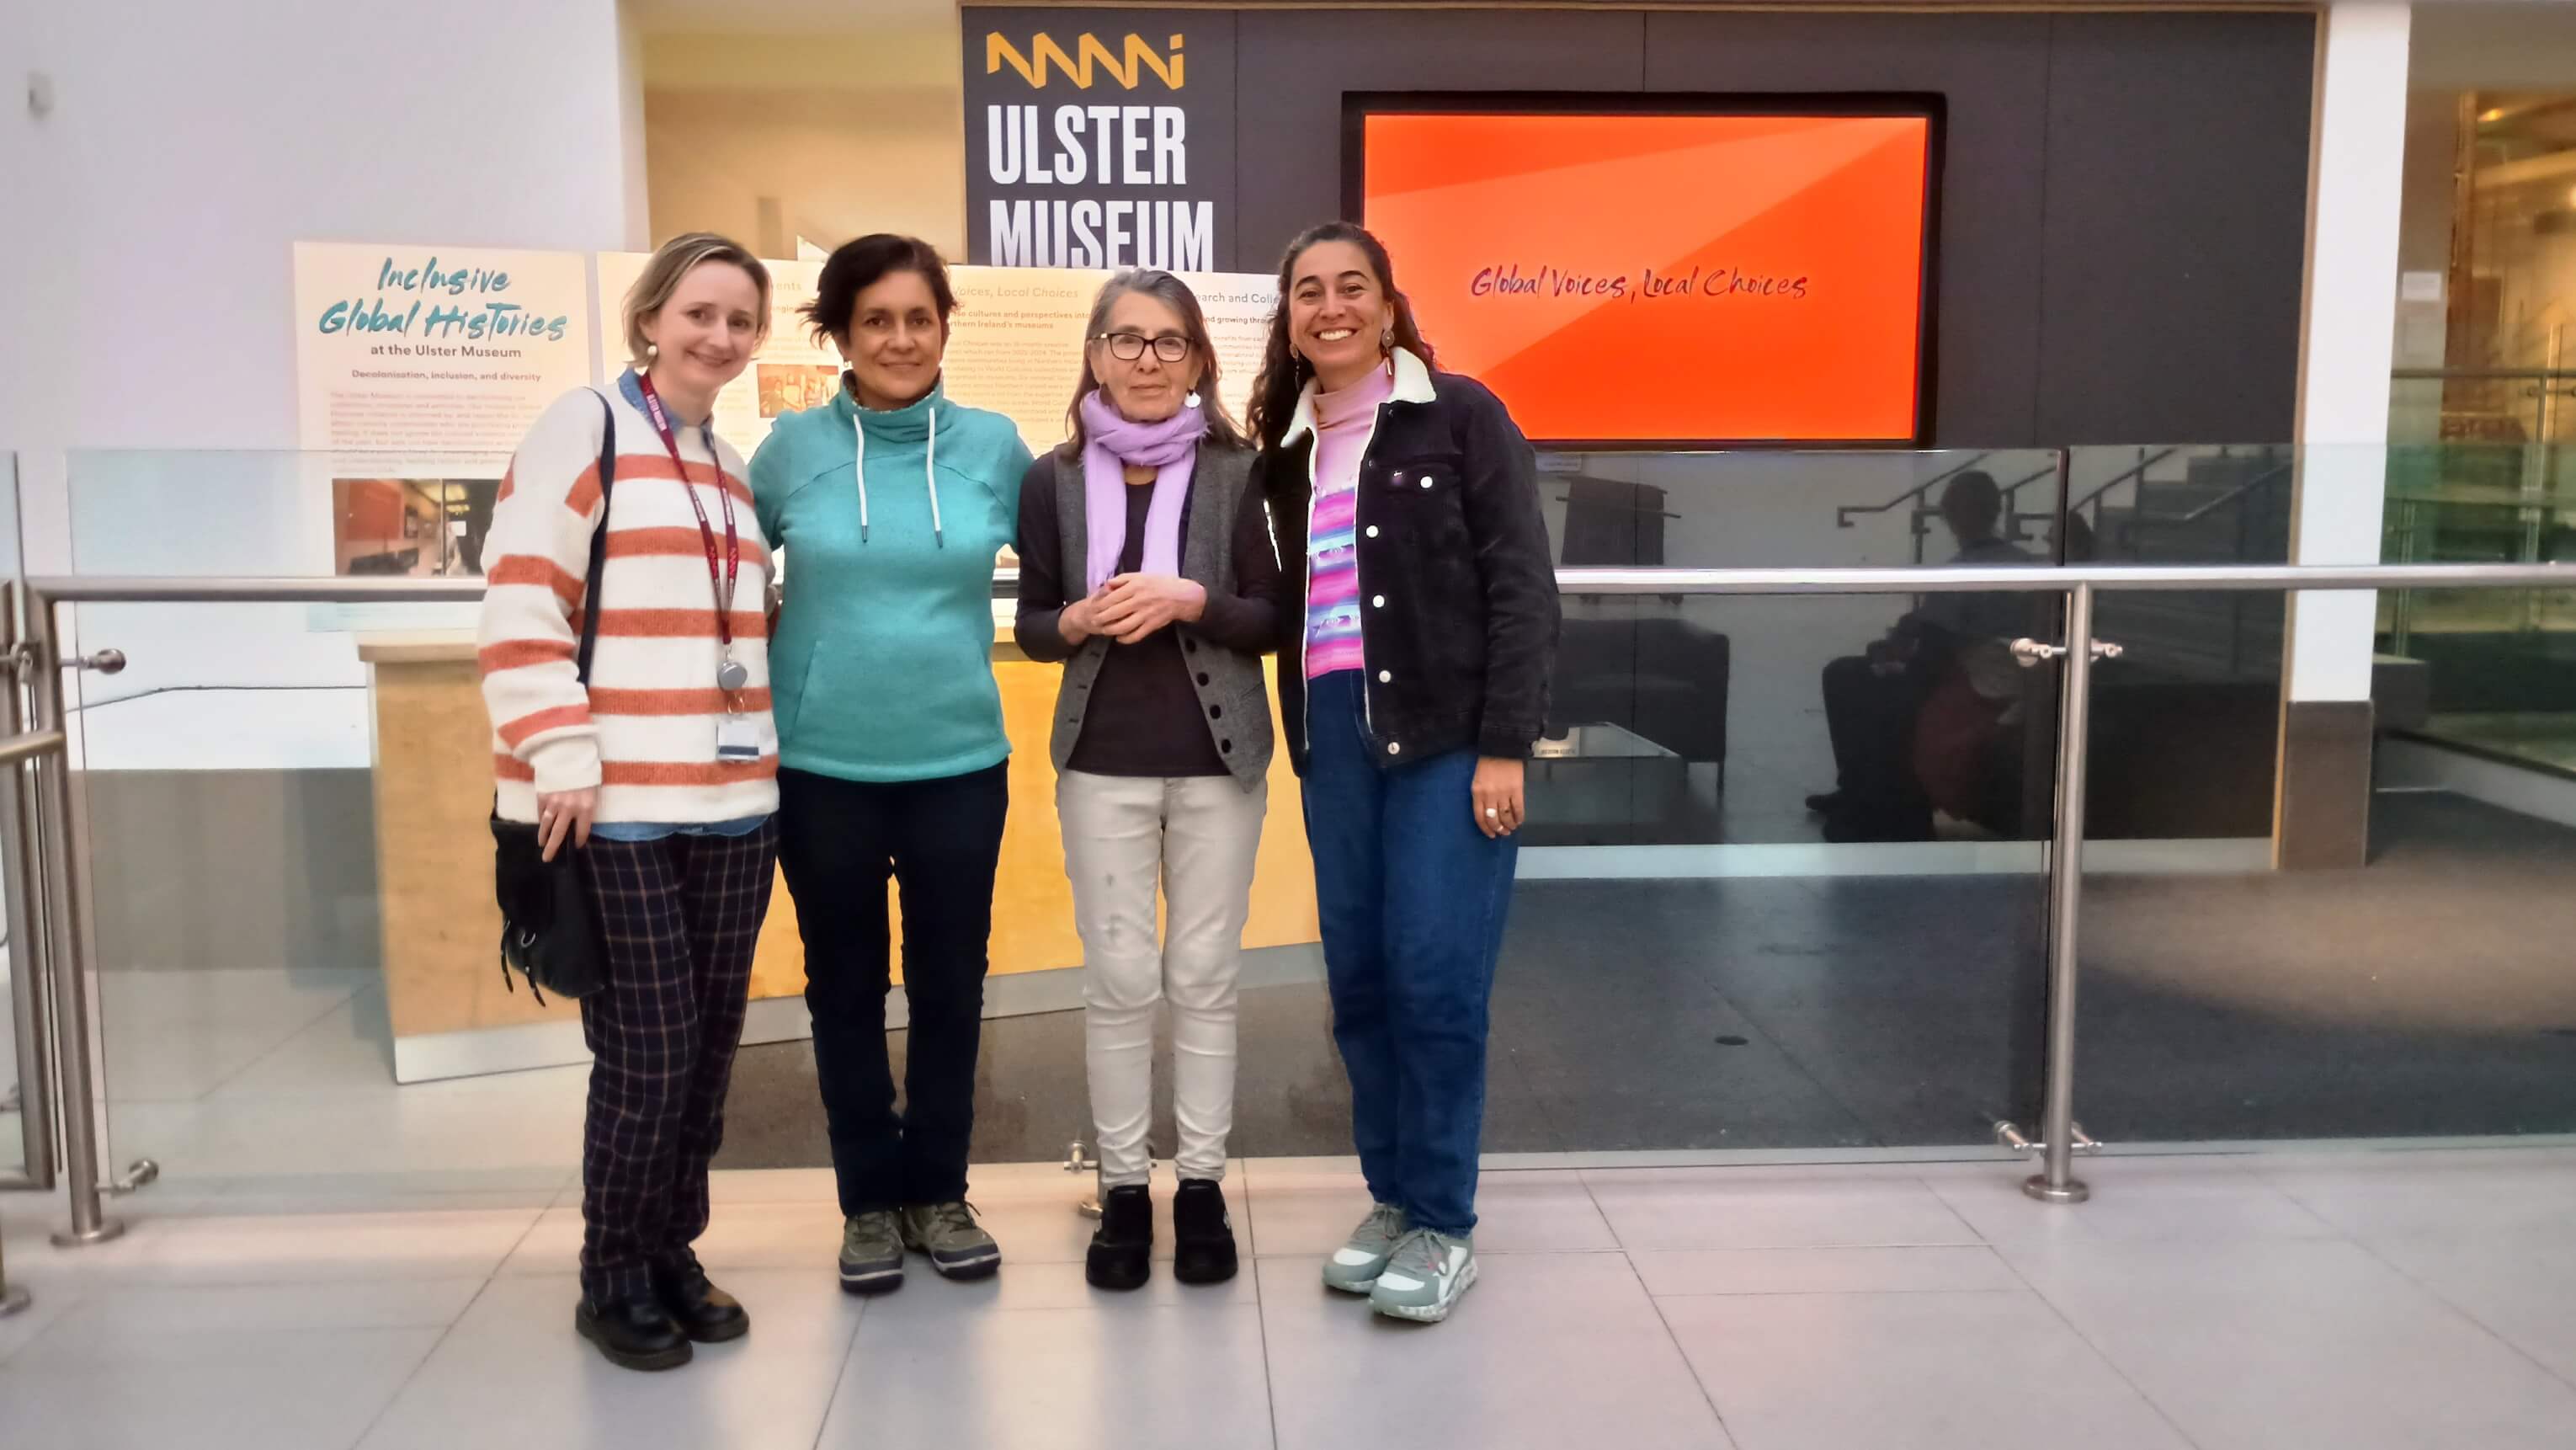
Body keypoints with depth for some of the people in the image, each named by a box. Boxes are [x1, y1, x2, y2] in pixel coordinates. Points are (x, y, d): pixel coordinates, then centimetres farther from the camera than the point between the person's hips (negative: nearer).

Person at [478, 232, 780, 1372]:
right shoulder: (584, 426, -4)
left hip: (731, 803, 7)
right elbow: (519, 610, -12)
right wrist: (562, 760, -17)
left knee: (709, 1046, 10)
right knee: (648, 1051, -3)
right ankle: (613, 1278, 15)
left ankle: (671, 1253, 25)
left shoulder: (732, 466, 17)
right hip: (618, 808, -7)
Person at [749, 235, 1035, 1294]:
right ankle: (871, 1199, 26)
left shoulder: (993, 447, -2)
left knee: (950, 985, 9)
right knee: (845, 986, 11)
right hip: (823, 765, 0)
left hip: (959, 761, 0)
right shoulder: (793, 447, -3)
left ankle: (939, 1191, 27)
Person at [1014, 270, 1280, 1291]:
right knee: (1119, 980, 4)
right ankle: (1123, 1187, 17)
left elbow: (1273, 619, -1)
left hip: (1218, 757, -1)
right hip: (1103, 762, 1)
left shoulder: (1237, 472, -2)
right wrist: (1079, 621, -14)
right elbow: (1032, 625, 7)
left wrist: (1192, 601, -18)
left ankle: (1201, 1185, 18)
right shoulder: (1055, 480, 2)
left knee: (1204, 977, 7)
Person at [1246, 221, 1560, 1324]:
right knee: (1358, 978, 8)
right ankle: (1390, 1198, 22)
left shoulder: (1460, 415, -1)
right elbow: (1285, 603, 15)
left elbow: (1521, 585, -7)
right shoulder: (1285, 449, 14)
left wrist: (1504, 745, -13)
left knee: (1435, 976, -6)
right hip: (1333, 735, 5)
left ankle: (1444, 1223, 8)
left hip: (1448, 732, -5)